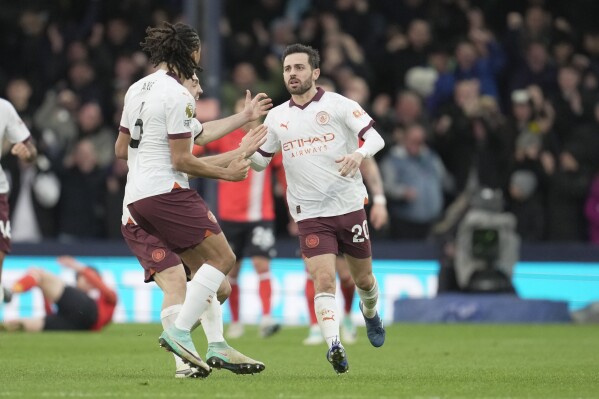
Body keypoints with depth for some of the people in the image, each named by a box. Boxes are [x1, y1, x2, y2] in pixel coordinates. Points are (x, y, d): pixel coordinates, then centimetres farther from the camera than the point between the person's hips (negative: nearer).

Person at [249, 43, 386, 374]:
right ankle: (334, 346, -25)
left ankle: (370, 313, 46)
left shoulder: (338, 105, -3)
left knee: (363, 278, 13)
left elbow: (375, 137, -11)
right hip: (310, 214, 1)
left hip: (349, 207, -1)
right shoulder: (276, 117, 9)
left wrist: (359, 154, -33)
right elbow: (260, 161, 16)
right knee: (323, 280, -17)